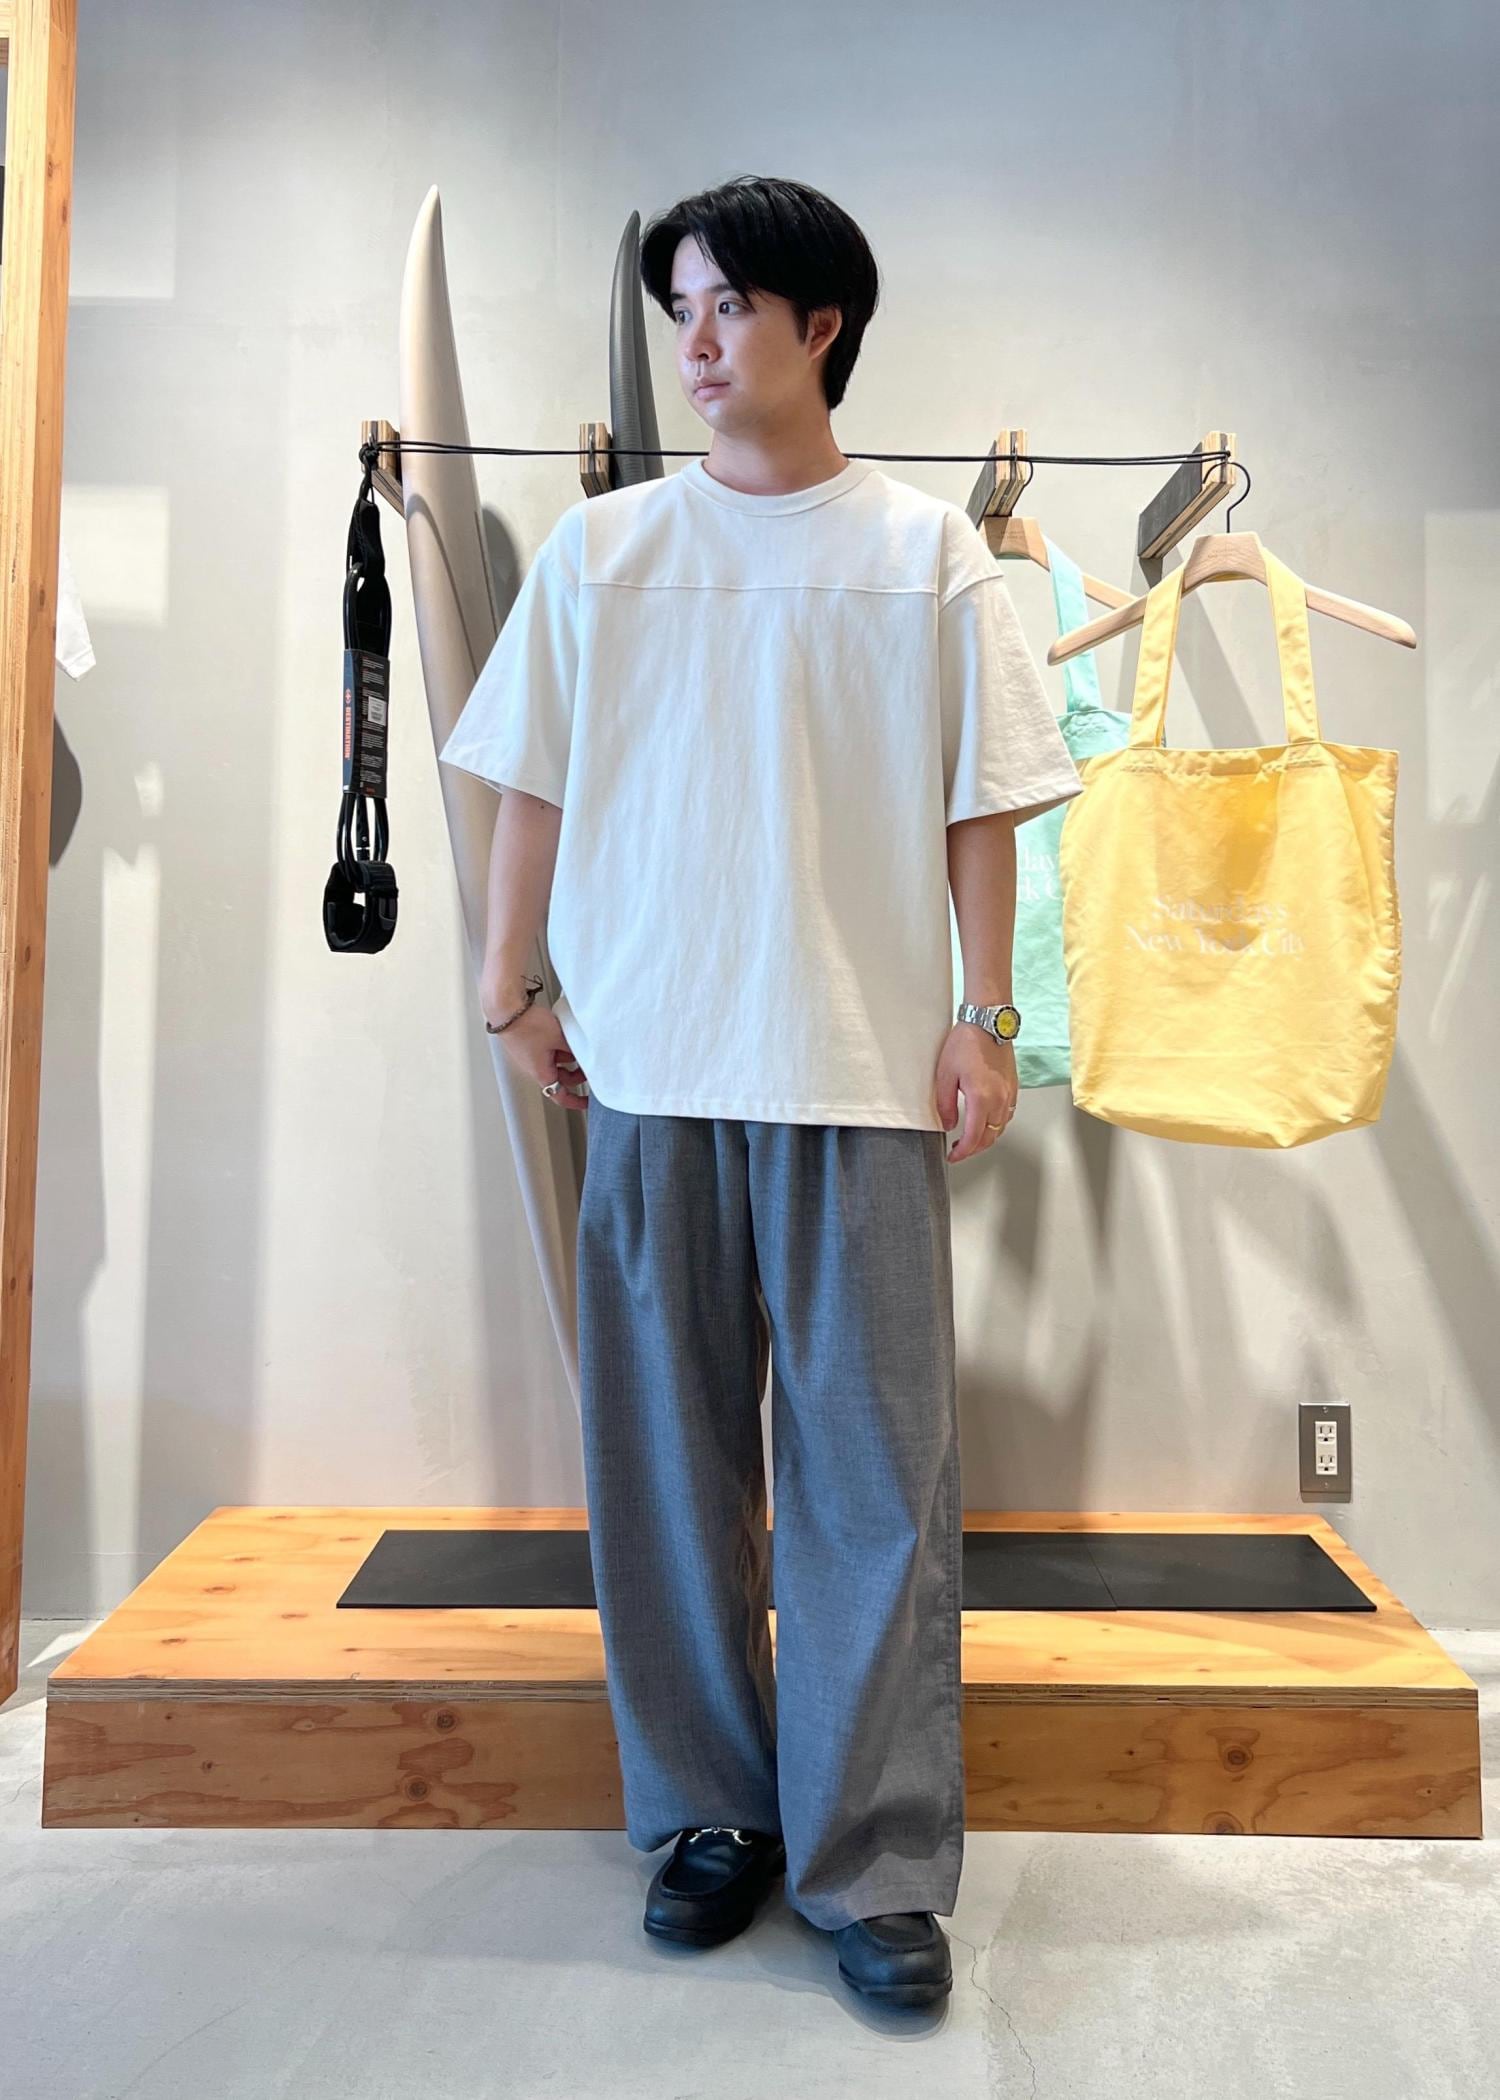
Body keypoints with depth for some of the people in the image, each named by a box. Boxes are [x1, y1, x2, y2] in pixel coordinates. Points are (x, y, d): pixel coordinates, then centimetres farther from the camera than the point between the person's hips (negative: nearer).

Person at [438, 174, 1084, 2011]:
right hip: (647, 1056, 2)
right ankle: (706, 1815, 24)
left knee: (874, 1468, 0)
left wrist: (985, 1016, -1)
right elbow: (533, 787, 12)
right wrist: (511, 989, 7)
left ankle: (875, 1864, 14)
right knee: (666, 1453, 7)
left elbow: (979, 807, 5)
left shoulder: (926, 550, 8)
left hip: (862, 1066, -1)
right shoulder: (599, 549, 12)